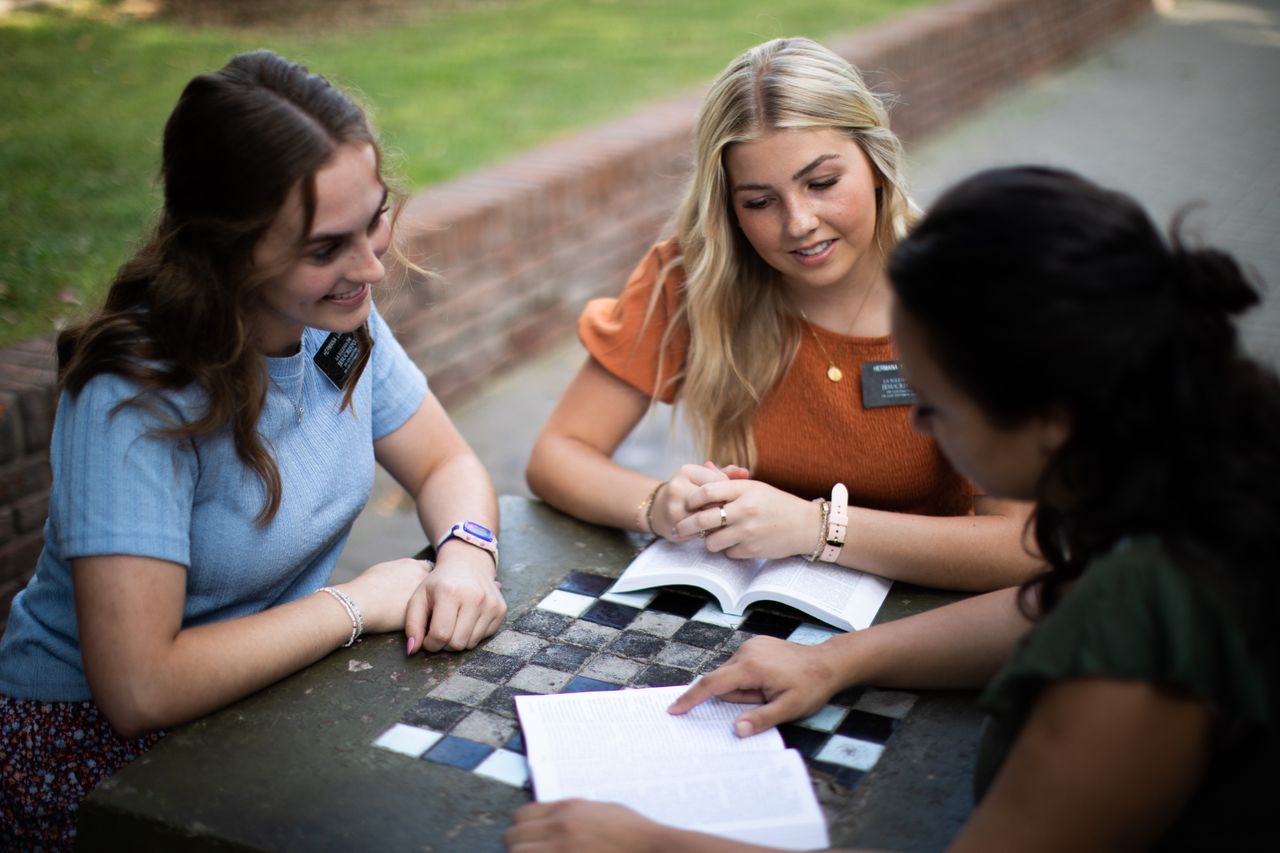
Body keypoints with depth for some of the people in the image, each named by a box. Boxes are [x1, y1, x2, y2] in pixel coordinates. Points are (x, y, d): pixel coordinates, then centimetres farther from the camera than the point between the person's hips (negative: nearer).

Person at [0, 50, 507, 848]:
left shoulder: (340, 321, -8)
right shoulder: (134, 398, -28)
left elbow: (448, 465, 4)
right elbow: (139, 688, -32)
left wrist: (468, 552, -19)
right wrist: (357, 603, -23)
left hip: (273, 693, 6)